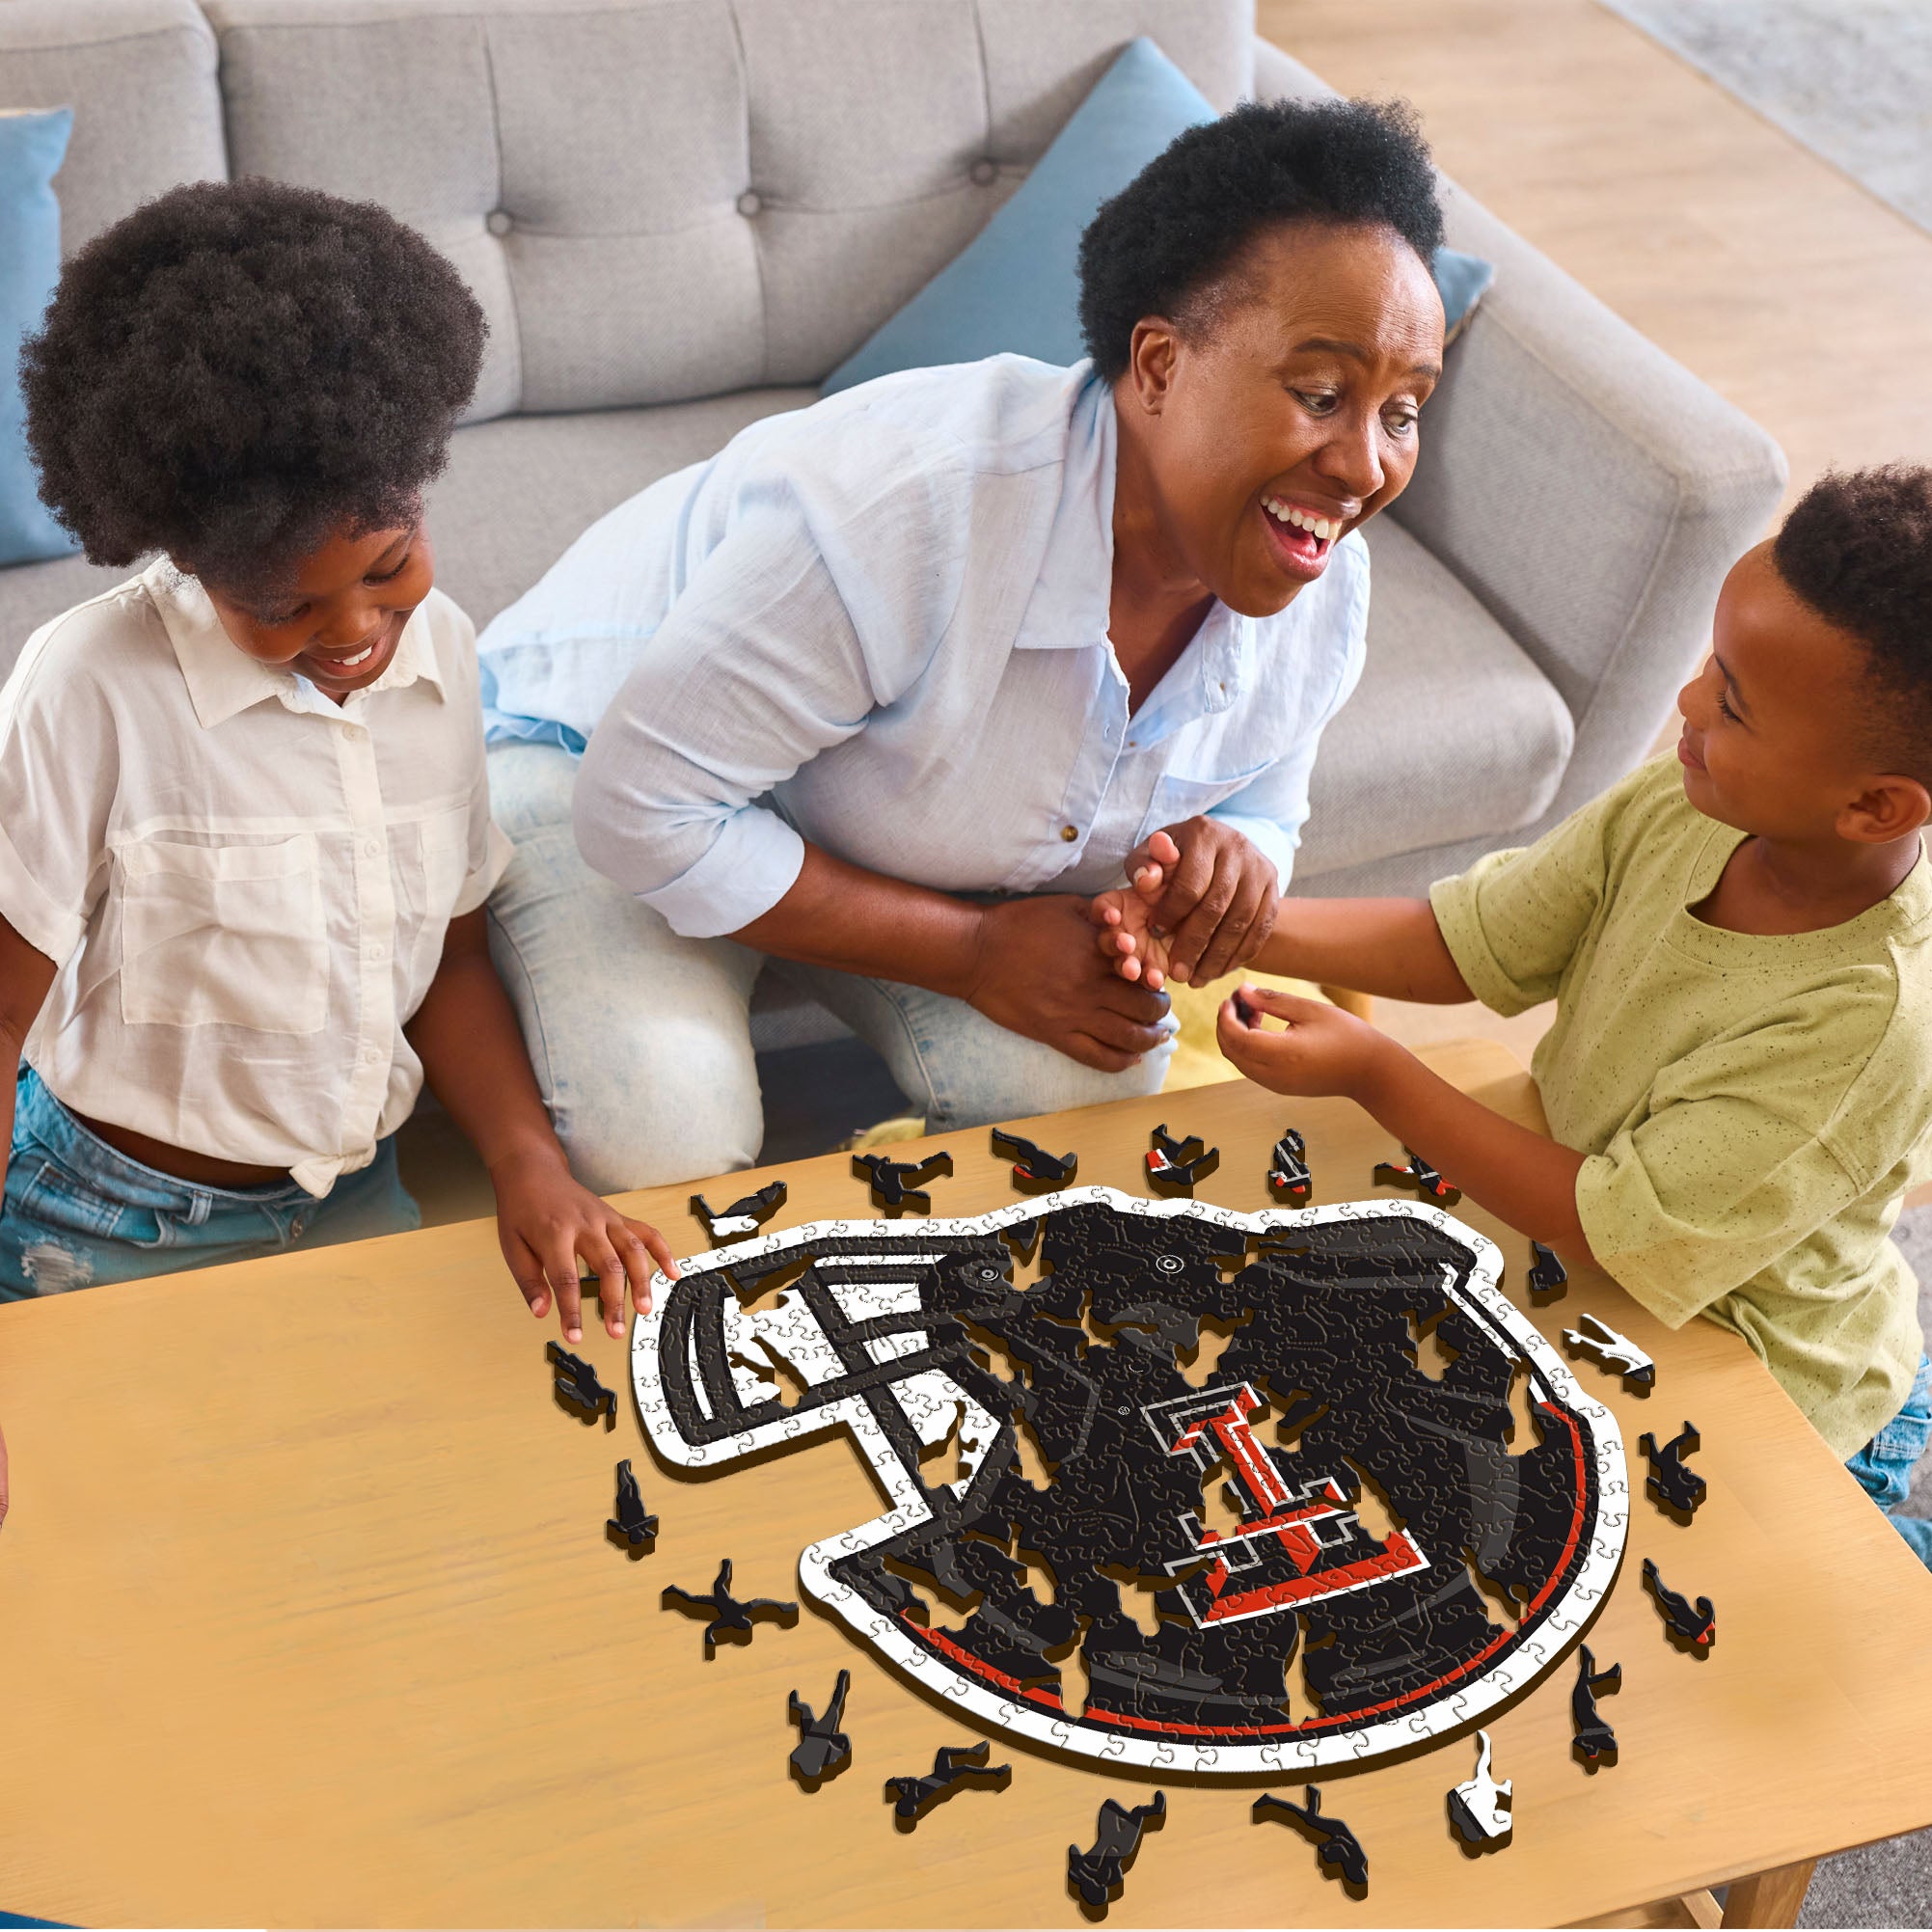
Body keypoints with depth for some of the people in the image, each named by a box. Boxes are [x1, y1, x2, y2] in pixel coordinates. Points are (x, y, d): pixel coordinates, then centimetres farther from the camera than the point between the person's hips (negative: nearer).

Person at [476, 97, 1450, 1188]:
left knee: (1095, 1078, -18)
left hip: (904, 850, 6)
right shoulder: (908, 504, -41)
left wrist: (1233, 856, -25)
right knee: (669, 1144, -30)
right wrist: (971, 952, -30)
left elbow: (1261, 811, 3)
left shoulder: (1323, 589, -17)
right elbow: (648, 809, -33)